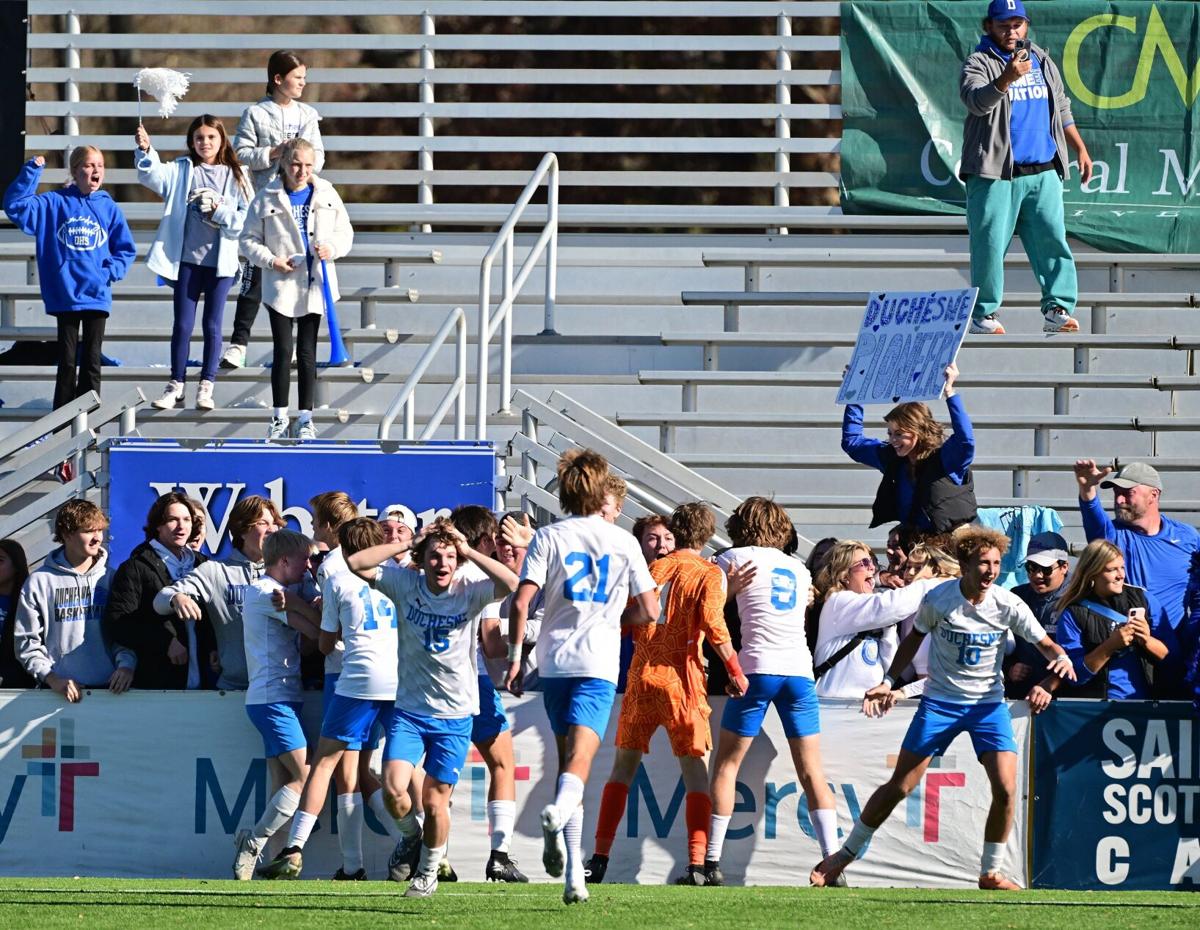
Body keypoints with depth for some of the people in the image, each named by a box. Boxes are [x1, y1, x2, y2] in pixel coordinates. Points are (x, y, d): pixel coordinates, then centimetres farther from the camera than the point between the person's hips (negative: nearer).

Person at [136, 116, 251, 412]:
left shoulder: (236, 176, 3)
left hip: (220, 262, 0)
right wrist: (145, 151, -30)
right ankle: (176, 385, 12)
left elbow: (245, 218, -1)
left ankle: (206, 387, 11)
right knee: (182, 324, 3)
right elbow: (153, 174, -14)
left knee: (212, 325, 4)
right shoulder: (182, 171, 4)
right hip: (187, 259, 0)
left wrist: (219, 212, -15)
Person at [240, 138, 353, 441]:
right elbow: (249, 239, 2)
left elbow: (345, 231, 10)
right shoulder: (267, 199, -3)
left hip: (314, 283, 2)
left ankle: (306, 418, 13)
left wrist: (331, 248, -11)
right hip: (281, 287, -2)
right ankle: (280, 418, 9)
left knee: (307, 353, 6)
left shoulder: (326, 194, 3)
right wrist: (271, 260, -14)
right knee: (283, 351, 0)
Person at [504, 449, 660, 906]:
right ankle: (559, 811, -47)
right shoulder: (623, 542, 5)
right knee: (580, 761, -12)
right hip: (599, 663, -1)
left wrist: (514, 657, 3)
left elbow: (521, 602, -6)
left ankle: (573, 872, 8)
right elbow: (649, 611, 8)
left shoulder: (548, 537, 2)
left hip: (554, 661, 1)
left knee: (569, 760, 13)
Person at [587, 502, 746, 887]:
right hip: (682, 678, -3)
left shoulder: (653, 569, 12)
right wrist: (735, 671, -7)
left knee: (623, 765, 11)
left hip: (642, 675, 3)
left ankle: (599, 858, 6)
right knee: (696, 769, 1)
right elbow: (713, 623, -14)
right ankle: (696, 864, -10)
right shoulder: (708, 574, -1)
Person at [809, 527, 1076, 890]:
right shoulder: (938, 599, -12)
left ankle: (991, 871, 3)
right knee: (899, 786, -1)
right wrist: (888, 681, 0)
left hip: (988, 703, 1)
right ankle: (845, 854, 15)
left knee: (1005, 788, -15)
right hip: (940, 700, -1)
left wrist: (1062, 659, -27)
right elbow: (914, 639, 6)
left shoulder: (1008, 605, -12)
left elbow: (1045, 644, -4)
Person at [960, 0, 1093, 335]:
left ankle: (1057, 309, -4)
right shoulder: (979, 64, -2)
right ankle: (984, 312, 5)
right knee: (989, 244, -4)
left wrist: (1081, 149, 22)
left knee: (1052, 239, -4)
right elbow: (977, 101, -23)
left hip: (1043, 173, 5)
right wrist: (1008, 77, -39)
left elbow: (1062, 110, 27)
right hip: (995, 175, -4)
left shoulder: (1042, 62, 17)